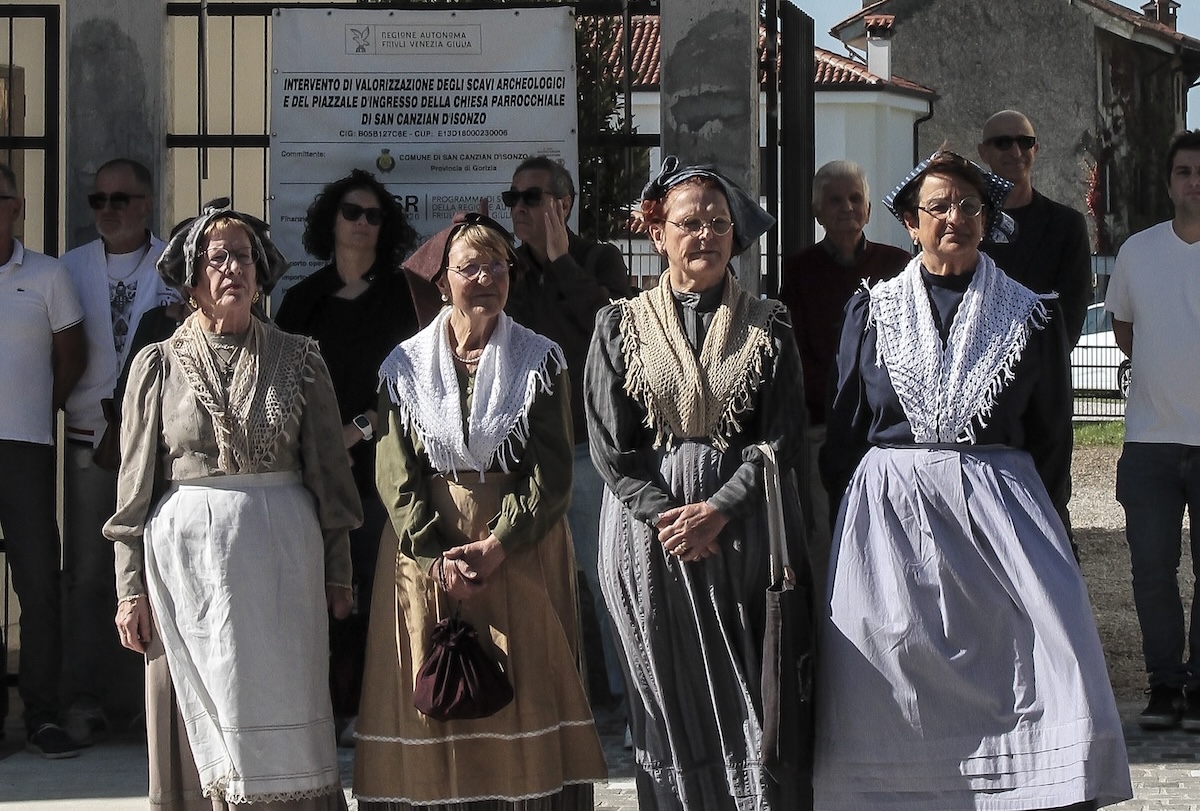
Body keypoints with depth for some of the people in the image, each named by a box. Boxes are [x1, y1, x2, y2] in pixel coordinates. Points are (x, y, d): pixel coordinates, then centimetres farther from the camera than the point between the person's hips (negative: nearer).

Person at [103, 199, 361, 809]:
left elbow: (328, 472, 8)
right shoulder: (159, 365, 5)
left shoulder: (297, 360, 6)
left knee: (284, 722, 0)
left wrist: (337, 574, 6)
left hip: (283, 556, 0)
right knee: (203, 724, 4)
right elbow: (135, 486, 5)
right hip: (187, 558, 0)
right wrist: (130, 589, 1)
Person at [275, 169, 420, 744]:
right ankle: (333, 709, 0)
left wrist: (359, 430, -8)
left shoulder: (404, 297, 7)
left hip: (382, 464, -2)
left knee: (377, 586, -7)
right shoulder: (303, 301, 14)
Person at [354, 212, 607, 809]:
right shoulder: (405, 365, 4)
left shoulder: (540, 360, 3)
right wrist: (438, 559, -14)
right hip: (426, 552, 1)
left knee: (524, 696, -2)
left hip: (521, 552, 0)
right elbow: (395, 479, -1)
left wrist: (496, 546, -15)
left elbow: (552, 473, -4)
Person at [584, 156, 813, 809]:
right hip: (650, 529, 0)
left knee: (751, 697, -1)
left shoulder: (768, 326, 5)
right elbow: (610, 446, 0)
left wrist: (716, 511, -14)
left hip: (745, 527, 0)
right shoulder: (622, 325, 5)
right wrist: (667, 517, -12)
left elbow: (781, 438, -2)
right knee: (669, 699, 3)